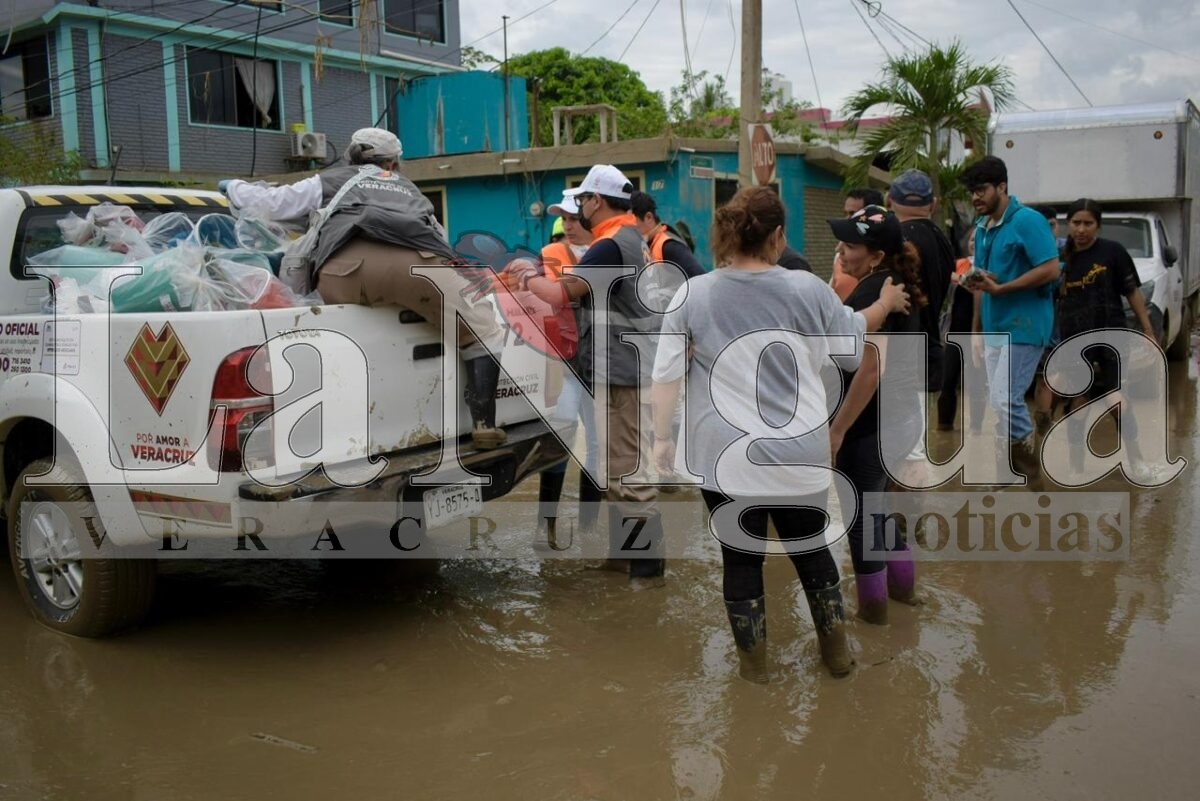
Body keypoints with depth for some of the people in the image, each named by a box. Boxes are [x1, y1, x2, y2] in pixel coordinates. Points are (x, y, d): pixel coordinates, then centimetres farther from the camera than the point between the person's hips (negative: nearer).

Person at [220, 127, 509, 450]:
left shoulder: (328, 181, 37)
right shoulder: (409, 188, 43)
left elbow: (269, 202, 38)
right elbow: (441, 235, 47)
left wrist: (233, 186, 58)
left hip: (345, 269, 0)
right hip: (414, 263, 0)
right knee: (484, 330, 13)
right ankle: (484, 424, 1)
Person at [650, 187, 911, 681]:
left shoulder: (691, 296, -8)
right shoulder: (807, 288, -6)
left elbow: (667, 376, -6)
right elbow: (852, 344, 11)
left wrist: (662, 439, 5)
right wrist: (887, 304, 29)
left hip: (726, 455, -1)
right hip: (799, 451, 2)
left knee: (741, 559, 13)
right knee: (811, 548, 21)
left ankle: (754, 661, 26)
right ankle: (836, 650, 35)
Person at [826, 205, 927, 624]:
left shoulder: (870, 294, -21)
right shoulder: (896, 285, 8)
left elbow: (870, 369, -28)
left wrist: (837, 430, -24)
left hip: (873, 425, -9)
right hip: (903, 417, 9)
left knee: (859, 512, 7)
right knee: (873, 501, 24)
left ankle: (873, 604, 22)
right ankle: (902, 584, 37)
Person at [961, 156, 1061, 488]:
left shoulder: (1027, 220, -11)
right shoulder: (982, 227, 13)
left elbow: (1051, 269, -19)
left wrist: (1000, 289, -22)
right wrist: (977, 312, 15)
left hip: (1023, 327, -8)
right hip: (994, 328, 8)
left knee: (1005, 401, -14)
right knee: (998, 402, 10)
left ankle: (1028, 472, 3)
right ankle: (1011, 472, 20)